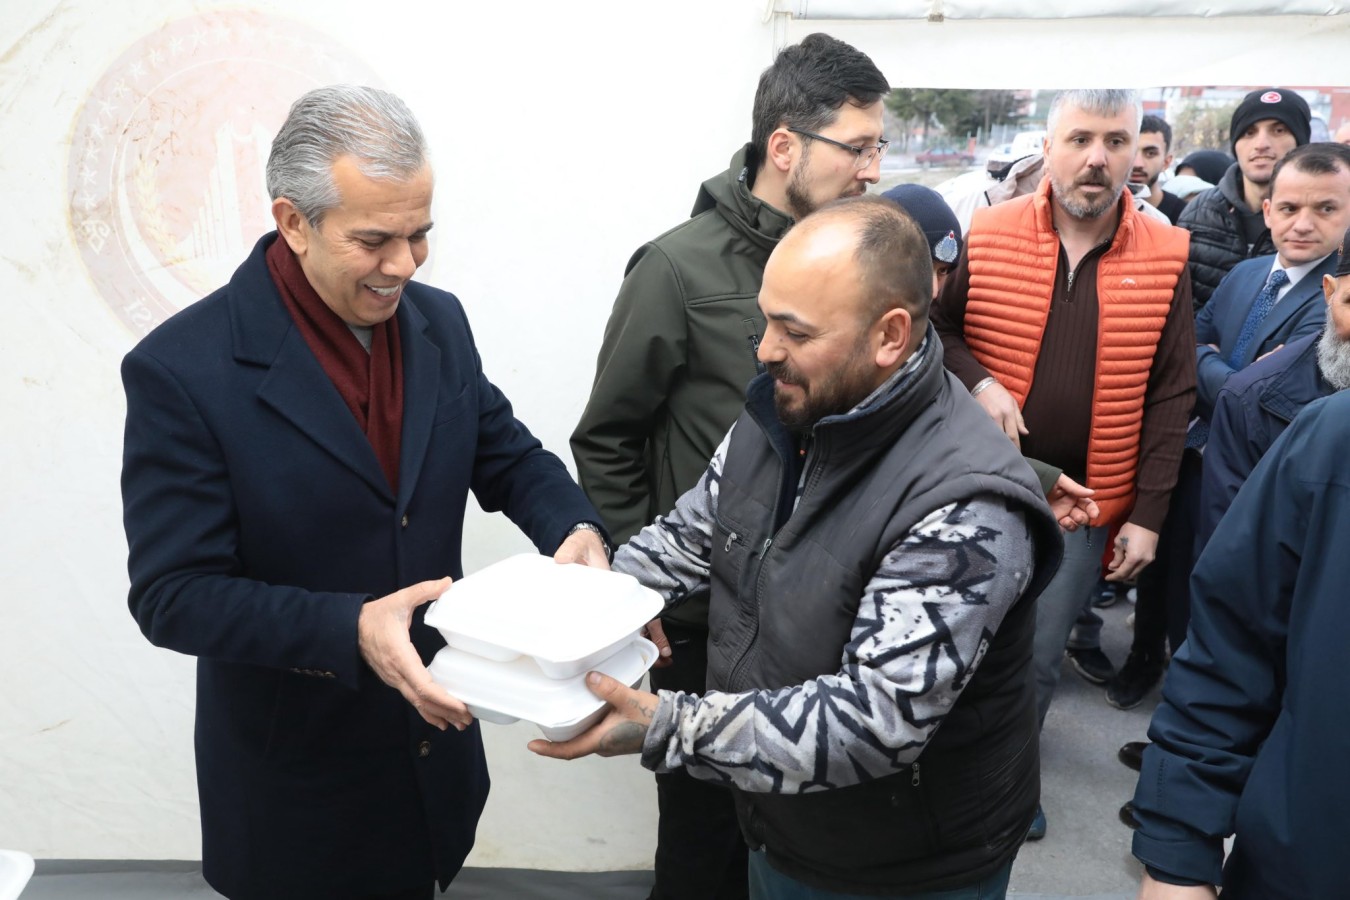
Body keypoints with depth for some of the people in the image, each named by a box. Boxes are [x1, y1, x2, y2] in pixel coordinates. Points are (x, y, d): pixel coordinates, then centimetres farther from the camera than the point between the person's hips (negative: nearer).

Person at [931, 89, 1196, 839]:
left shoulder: (1166, 257, -3)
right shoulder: (987, 235, -5)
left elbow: (1171, 397, -2)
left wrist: (1148, 515, -5)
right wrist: (978, 382, -15)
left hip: (1086, 499, 0)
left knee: (1041, 654, 6)